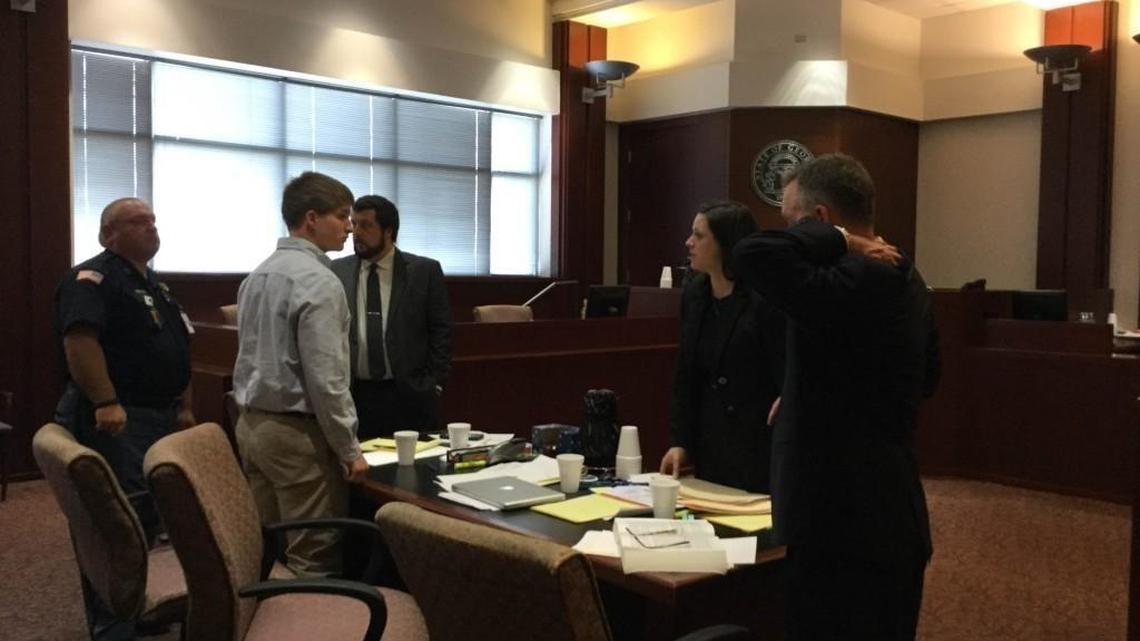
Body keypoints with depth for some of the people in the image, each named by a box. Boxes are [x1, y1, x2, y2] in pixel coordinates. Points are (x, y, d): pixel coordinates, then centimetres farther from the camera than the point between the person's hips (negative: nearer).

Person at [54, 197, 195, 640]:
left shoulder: (154, 286, 19)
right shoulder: (91, 279, -11)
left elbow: (175, 352, 24)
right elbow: (79, 341, -26)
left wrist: (183, 407, 18)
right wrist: (105, 402, -32)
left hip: (160, 417, 10)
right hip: (117, 420, -10)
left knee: (151, 520, 17)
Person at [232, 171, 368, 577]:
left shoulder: (258, 275, 12)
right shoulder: (318, 281, -16)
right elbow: (325, 380, -19)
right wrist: (349, 449, -12)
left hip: (252, 423, 9)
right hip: (297, 432, -9)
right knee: (312, 559, -3)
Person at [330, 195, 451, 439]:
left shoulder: (424, 271, 0)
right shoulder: (336, 272, 6)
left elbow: (441, 330, 1)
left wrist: (433, 385, -4)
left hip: (409, 396, -1)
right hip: (351, 396, 2)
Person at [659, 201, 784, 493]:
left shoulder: (763, 301, -16)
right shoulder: (693, 293, 4)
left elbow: (787, 381, -15)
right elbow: (685, 375, 8)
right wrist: (680, 442, 3)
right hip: (708, 446, 6)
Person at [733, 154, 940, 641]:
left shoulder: (856, 283, -23)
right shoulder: (900, 278, 9)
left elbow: (753, 254, -35)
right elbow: (926, 377, 21)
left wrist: (835, 239, -18)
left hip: (843, 530, -10)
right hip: (884, 518, 10)